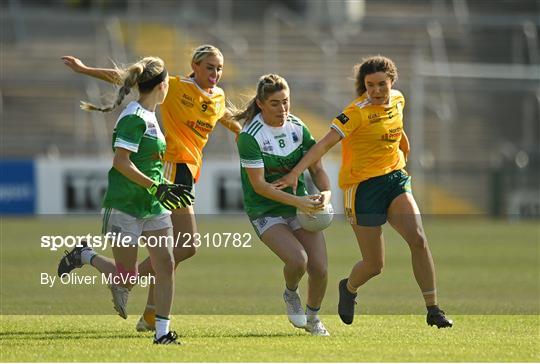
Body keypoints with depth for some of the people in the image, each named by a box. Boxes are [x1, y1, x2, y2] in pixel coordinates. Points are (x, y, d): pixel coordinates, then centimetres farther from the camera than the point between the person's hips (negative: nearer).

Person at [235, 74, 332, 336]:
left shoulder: (298, 128, 0)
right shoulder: (249, 137, -16)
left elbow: (316, 168, 6)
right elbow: (259, 185, -19)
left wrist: (325, 192, -16)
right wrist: (297, 201, -27)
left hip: (300, 206, 5)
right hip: (265, 212, -5)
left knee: (319, 269, -8)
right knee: (298, 260, -28)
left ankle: (312, 318, 22)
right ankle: (290, 294, 9)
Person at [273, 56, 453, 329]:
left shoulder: (398, 100, 4)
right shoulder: (357, 112, -17)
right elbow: (325, 144, -24)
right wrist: (295, 173, -33)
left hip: (394, 178, 5)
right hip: (363, 186, -5)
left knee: (418, 239, -17)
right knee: (374, 265, 1)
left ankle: (433, 310, -12)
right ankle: (349, 288, 37)